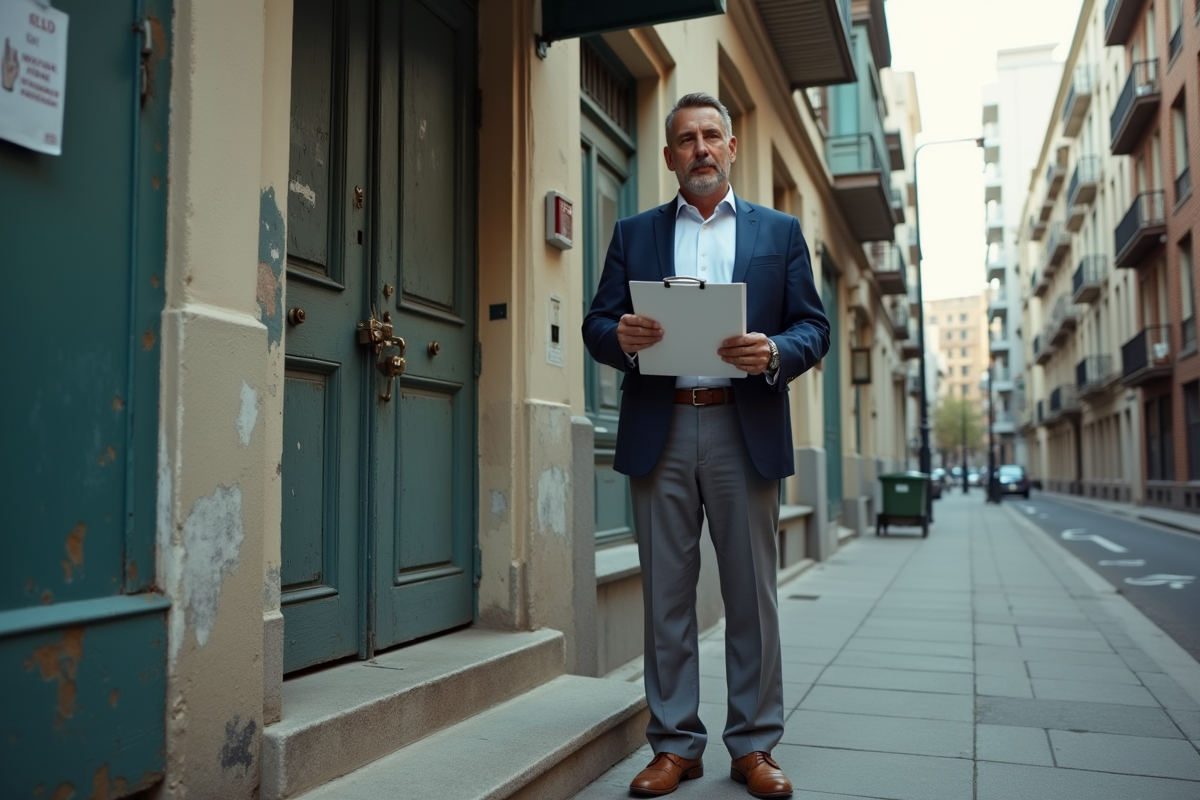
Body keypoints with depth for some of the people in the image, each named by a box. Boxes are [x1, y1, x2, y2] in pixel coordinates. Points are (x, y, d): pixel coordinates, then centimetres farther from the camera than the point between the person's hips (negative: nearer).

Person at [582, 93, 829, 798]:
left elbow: (815, 327, 6)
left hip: (745, 430, 0)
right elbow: (597, 325, 9)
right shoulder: (634, 234, 15)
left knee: (752, 594, 4)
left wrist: (774, 353, -15)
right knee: (667, 593, 5)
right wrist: (621, 336, -14)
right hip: (660, 431, 1)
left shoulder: (780, 232, 13)